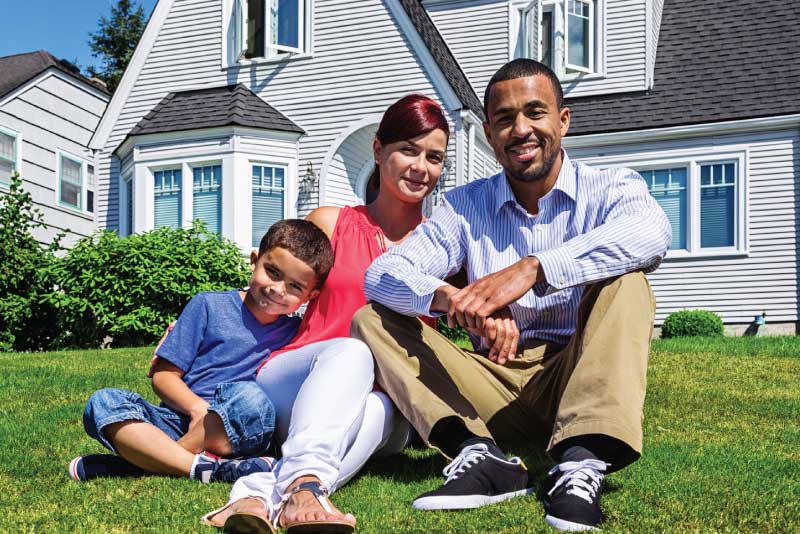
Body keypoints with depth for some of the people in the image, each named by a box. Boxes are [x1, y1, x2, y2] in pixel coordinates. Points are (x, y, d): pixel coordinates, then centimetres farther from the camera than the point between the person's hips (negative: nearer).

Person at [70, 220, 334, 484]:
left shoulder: (294, 332, 11)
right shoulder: (210, 305, 7)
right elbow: (164, 376, 3)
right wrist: (197, 407, -16)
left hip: (233, 434, -1)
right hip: (181, 420, 1)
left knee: (252, 397, -33)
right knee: (103, 402, -23)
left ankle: (147, 460, -23)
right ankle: (204, 469, -37)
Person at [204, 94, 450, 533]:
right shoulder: (330, 224, 11)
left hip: (387, 409, 1)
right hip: (290, 389, -1)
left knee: (377, 406, -38)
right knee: (350, 350, -38)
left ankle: (263, 494, -56)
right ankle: (303, 486, -61)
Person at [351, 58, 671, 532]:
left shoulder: (610, 189, -1)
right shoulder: (466, 206, 7)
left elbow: (653, 233, -26)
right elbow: (382, 274, -8)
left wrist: (532, 268, -38)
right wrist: (453, 298, -31)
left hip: (578, 381, -2)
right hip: (498, 384, 3)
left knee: (624, 281, -25)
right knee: (372, 319, -10)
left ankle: (583, 458, -40)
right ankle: (481, 455, -31)